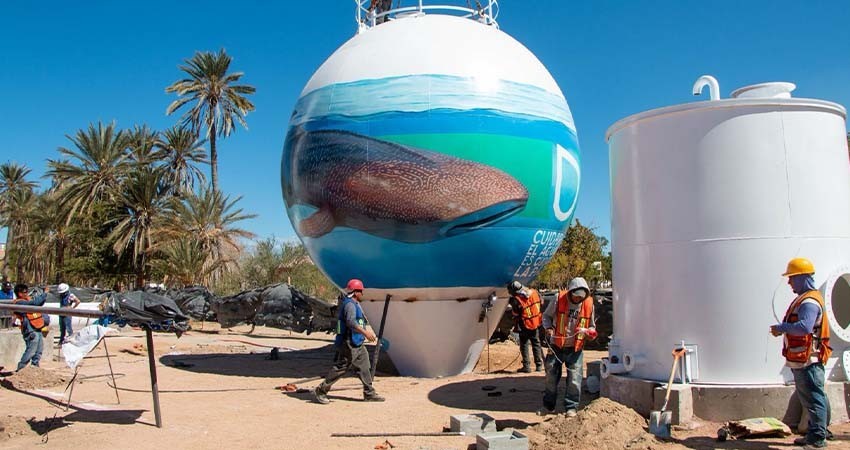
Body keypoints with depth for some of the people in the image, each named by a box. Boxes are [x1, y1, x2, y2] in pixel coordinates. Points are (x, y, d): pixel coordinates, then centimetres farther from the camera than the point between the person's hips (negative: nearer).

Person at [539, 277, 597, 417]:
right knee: (551, 377, 10)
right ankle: (548, 405, 26)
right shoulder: (559, 299, -8)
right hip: (556, 347, 0)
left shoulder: (589, 304, -2)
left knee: (574, 380, -1)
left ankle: (571, 407, 15)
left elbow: (592, 326, 12)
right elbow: (546, 316, 5)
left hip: (575, 349, 0)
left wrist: (588, 332, -10)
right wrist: (549, 328, -12)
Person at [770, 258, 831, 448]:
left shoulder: (809, 301, -18)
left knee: (814, 398, -5)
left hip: (807, 360, -11)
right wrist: (783, 329, 7)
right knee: (811, 398, 17)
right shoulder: (804, 299, 16)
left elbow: (805, 327, -32)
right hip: (802, 360, 11)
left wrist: (781, 328, -22)